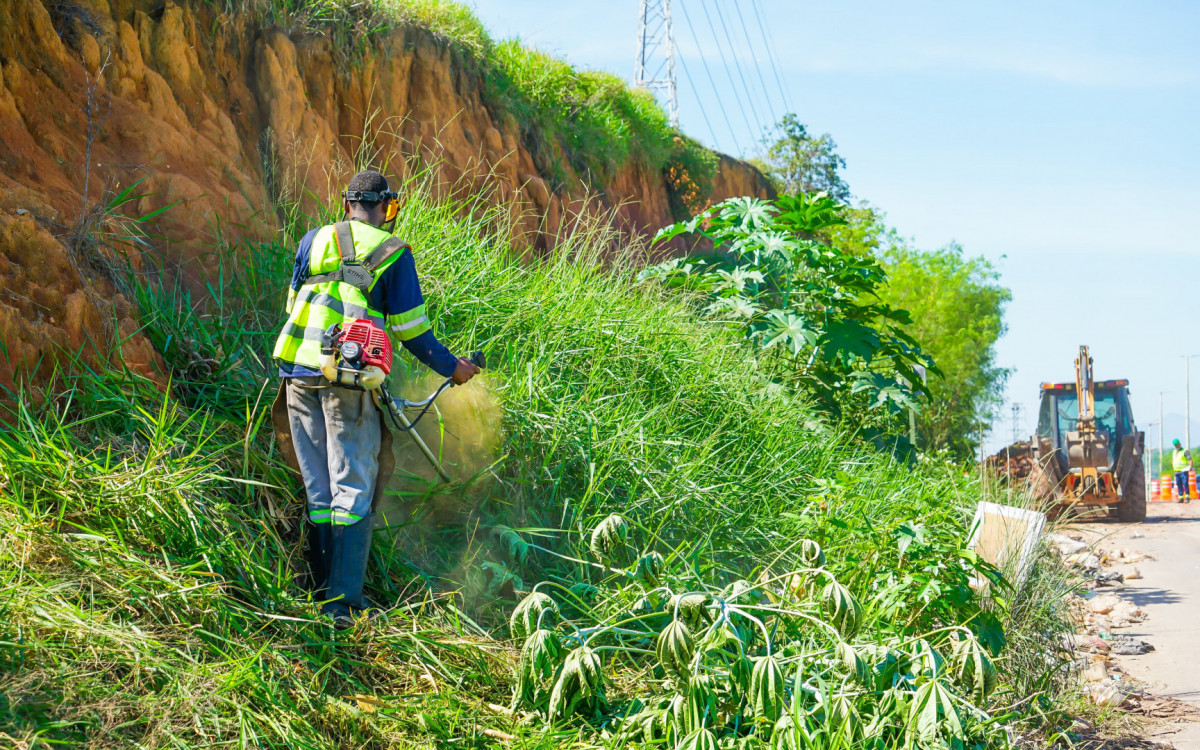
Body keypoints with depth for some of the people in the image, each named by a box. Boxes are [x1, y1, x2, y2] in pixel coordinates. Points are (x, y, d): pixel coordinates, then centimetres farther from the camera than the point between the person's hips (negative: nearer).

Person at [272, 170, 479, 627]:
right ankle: (343, 602, -4)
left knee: (318, 490, 12)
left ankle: (324, 591, 15)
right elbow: (411, 331, 1)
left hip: (299, 374, 4)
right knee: (353, 489, 1)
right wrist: (452, 368, 16)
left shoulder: (314, 240, 13)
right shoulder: (393, 253, 1)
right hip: (350, 381, -4)